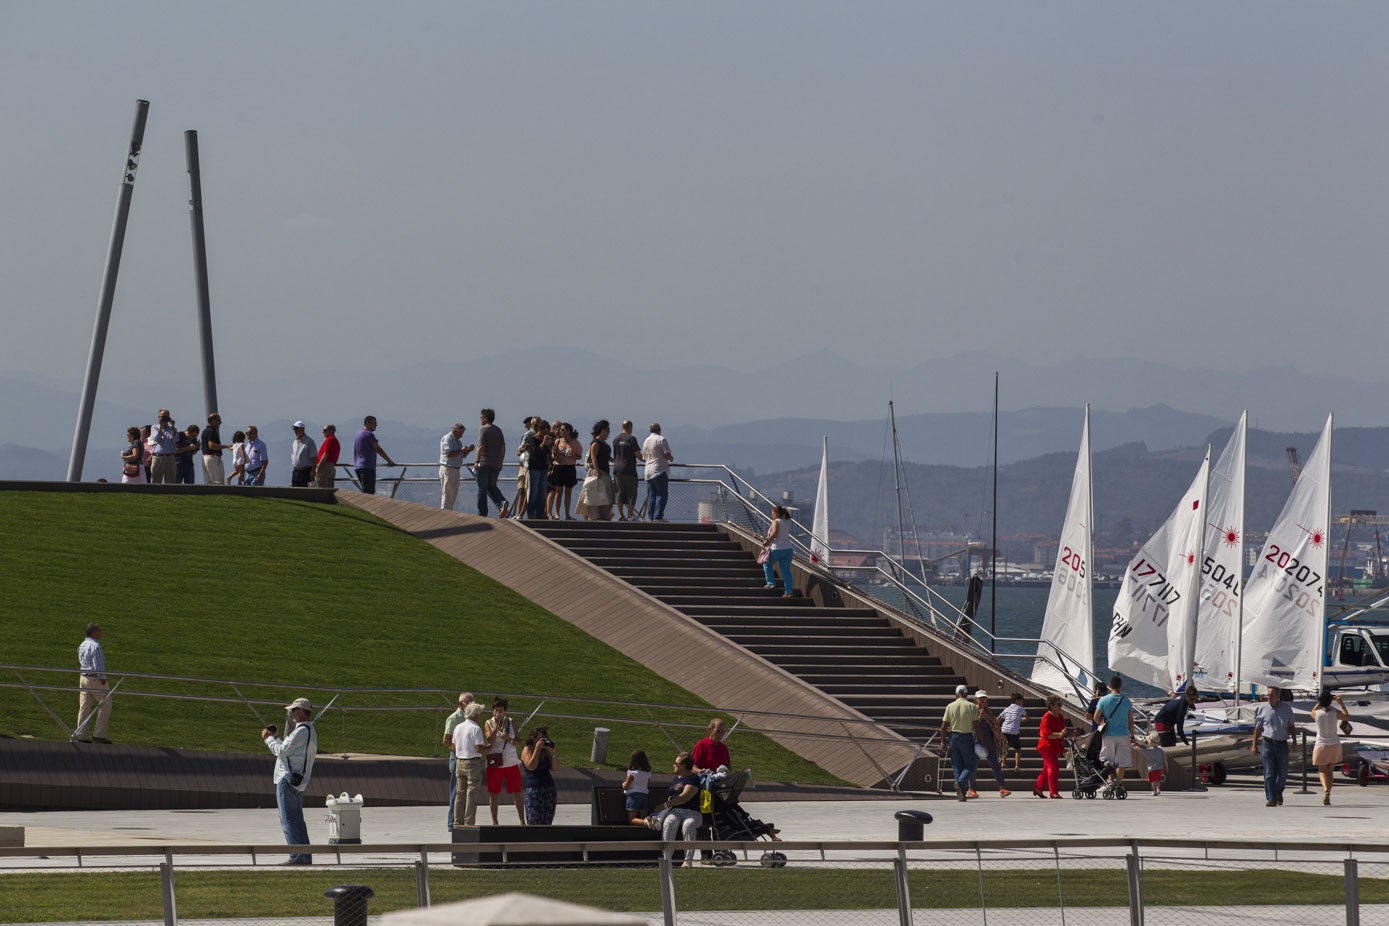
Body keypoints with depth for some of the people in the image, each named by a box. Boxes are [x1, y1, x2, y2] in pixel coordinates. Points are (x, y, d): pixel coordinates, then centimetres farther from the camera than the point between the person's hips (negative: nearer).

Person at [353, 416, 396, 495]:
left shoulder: (358, 434, 18)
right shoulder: (369, 434, -10)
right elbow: (379, 450, -9)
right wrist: (390, 461, 0)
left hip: (358, 467, 9)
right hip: (367, 468, -9)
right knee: (369, 493, -12)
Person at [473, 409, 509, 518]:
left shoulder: (484, 429, -9)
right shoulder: (499, 430, 12)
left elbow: (481, 446, -17)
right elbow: (503, 448, 14)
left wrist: (476, 461, -16)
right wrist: (500, 463, 19)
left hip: (484, 464, -6)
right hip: (496, 465, 6)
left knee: (482, 489, 1)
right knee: (492, 487, 16)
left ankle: (482, 514, 3)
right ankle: (502, 503, -10)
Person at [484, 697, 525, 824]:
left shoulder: (510, 722, 7)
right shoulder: (489, 724, 2)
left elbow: (517, 742, 5)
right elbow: (490, 741, -12)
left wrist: (508, 739, -16)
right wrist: (497, 724, -16)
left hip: (511, 762, 1)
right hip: (494, 764, -1)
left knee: (517, 793, 0)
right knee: (494, 794, 3)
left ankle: (522, 821, 4)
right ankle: (495, 821, 13)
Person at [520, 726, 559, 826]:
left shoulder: (545, 751, 14)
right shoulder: (527, 750, 0)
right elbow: (531, 766, -15)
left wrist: (553, 752, -5)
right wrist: (537, 748, -13)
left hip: (549, 788, 6)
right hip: (533, 790, -6)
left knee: (546, 824, 1)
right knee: (533, 824, -11)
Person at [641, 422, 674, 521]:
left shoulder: (646, 441, 14)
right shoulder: (661, 440, -8)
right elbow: (667, 455, -13)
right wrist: (671, 459, 7)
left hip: (648, 471, 7)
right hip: (660, 471, -7)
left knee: (651, 495, 9)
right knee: (661, 495, -6)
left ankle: (651, 516, 6)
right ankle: (658, 516, -13)